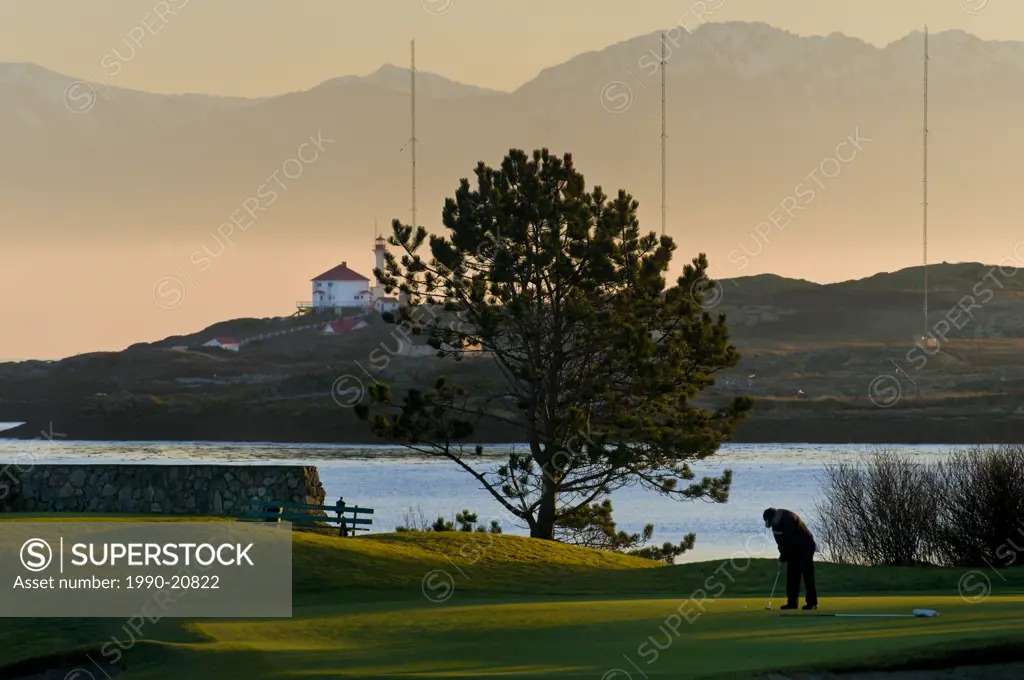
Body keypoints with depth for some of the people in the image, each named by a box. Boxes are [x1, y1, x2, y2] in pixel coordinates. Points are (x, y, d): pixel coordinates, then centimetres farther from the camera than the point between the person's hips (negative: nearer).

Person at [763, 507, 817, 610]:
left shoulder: (789, 520, -29)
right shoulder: (775, 522, -3)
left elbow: (789, 542, -28)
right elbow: (781, 540, 5)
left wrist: (782, 559, -22)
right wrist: (783, 555, -6)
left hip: (805, 547, -8)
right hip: (793, 548, 8)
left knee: (807, 574, -12)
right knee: (792, 575, 2)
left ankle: (812, 603, -12)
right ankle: (792, 602, 2)